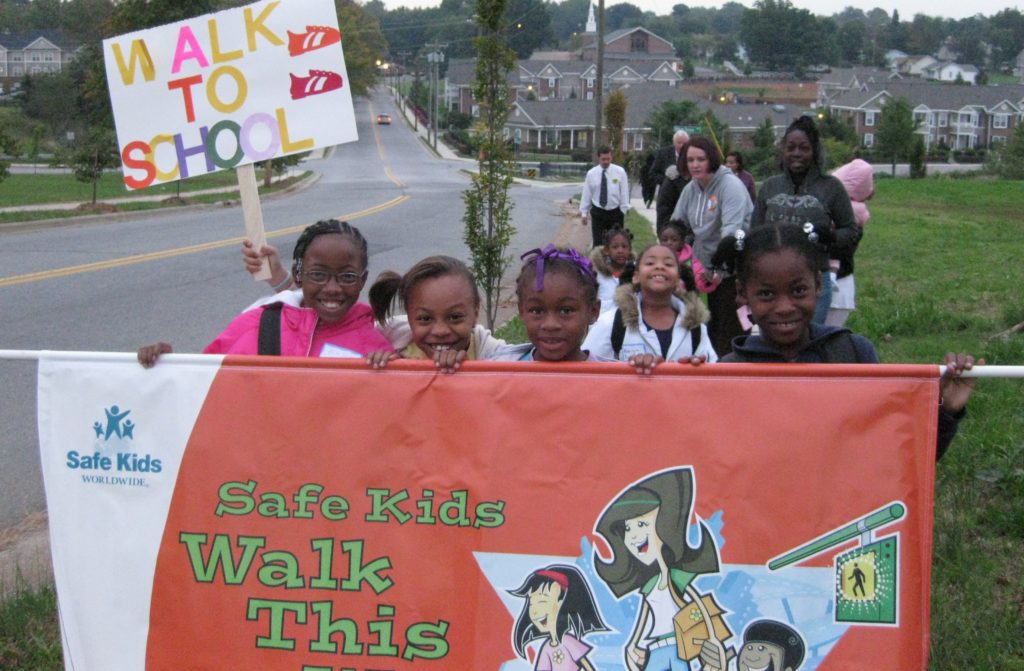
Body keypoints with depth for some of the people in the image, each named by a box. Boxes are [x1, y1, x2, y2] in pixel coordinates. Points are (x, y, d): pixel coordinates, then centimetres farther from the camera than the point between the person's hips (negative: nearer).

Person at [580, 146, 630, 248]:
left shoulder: (620, 172, -3)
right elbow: (586, 194, 3)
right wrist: (584, 213, 2)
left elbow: (624, 192, -1)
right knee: (598, 243, 0)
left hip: (615, 212, 0)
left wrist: (623, 212, -4)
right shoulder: (591, 173, 0)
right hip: (598, 212, 0)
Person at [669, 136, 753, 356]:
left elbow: (731, 230, -26)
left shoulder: (730, 185, -17)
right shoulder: (691, 189, 7)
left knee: (730, 329, -7)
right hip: (708, 268, 8)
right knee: (712, 323, 19)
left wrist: (719, 270, -29)